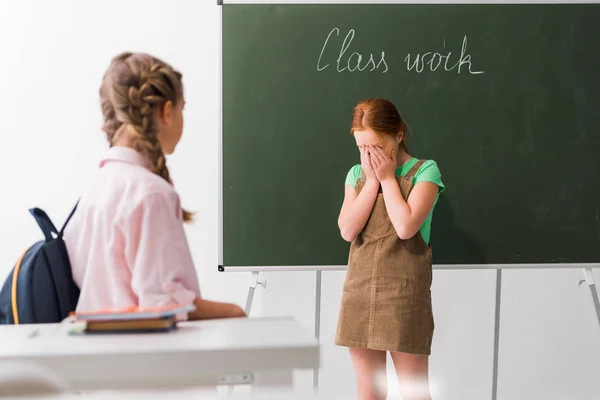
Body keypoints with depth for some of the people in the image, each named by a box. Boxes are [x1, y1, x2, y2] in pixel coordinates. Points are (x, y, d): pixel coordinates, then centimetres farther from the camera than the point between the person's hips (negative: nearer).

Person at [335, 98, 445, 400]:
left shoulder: (425, 171, -4)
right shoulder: (357, 174, 9)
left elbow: (405, 226, -18)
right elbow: (348, 230, -5)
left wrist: (387, 177, -9)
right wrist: (372, 180, -6)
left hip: (403, 295, -4)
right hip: (359, 293, 4)